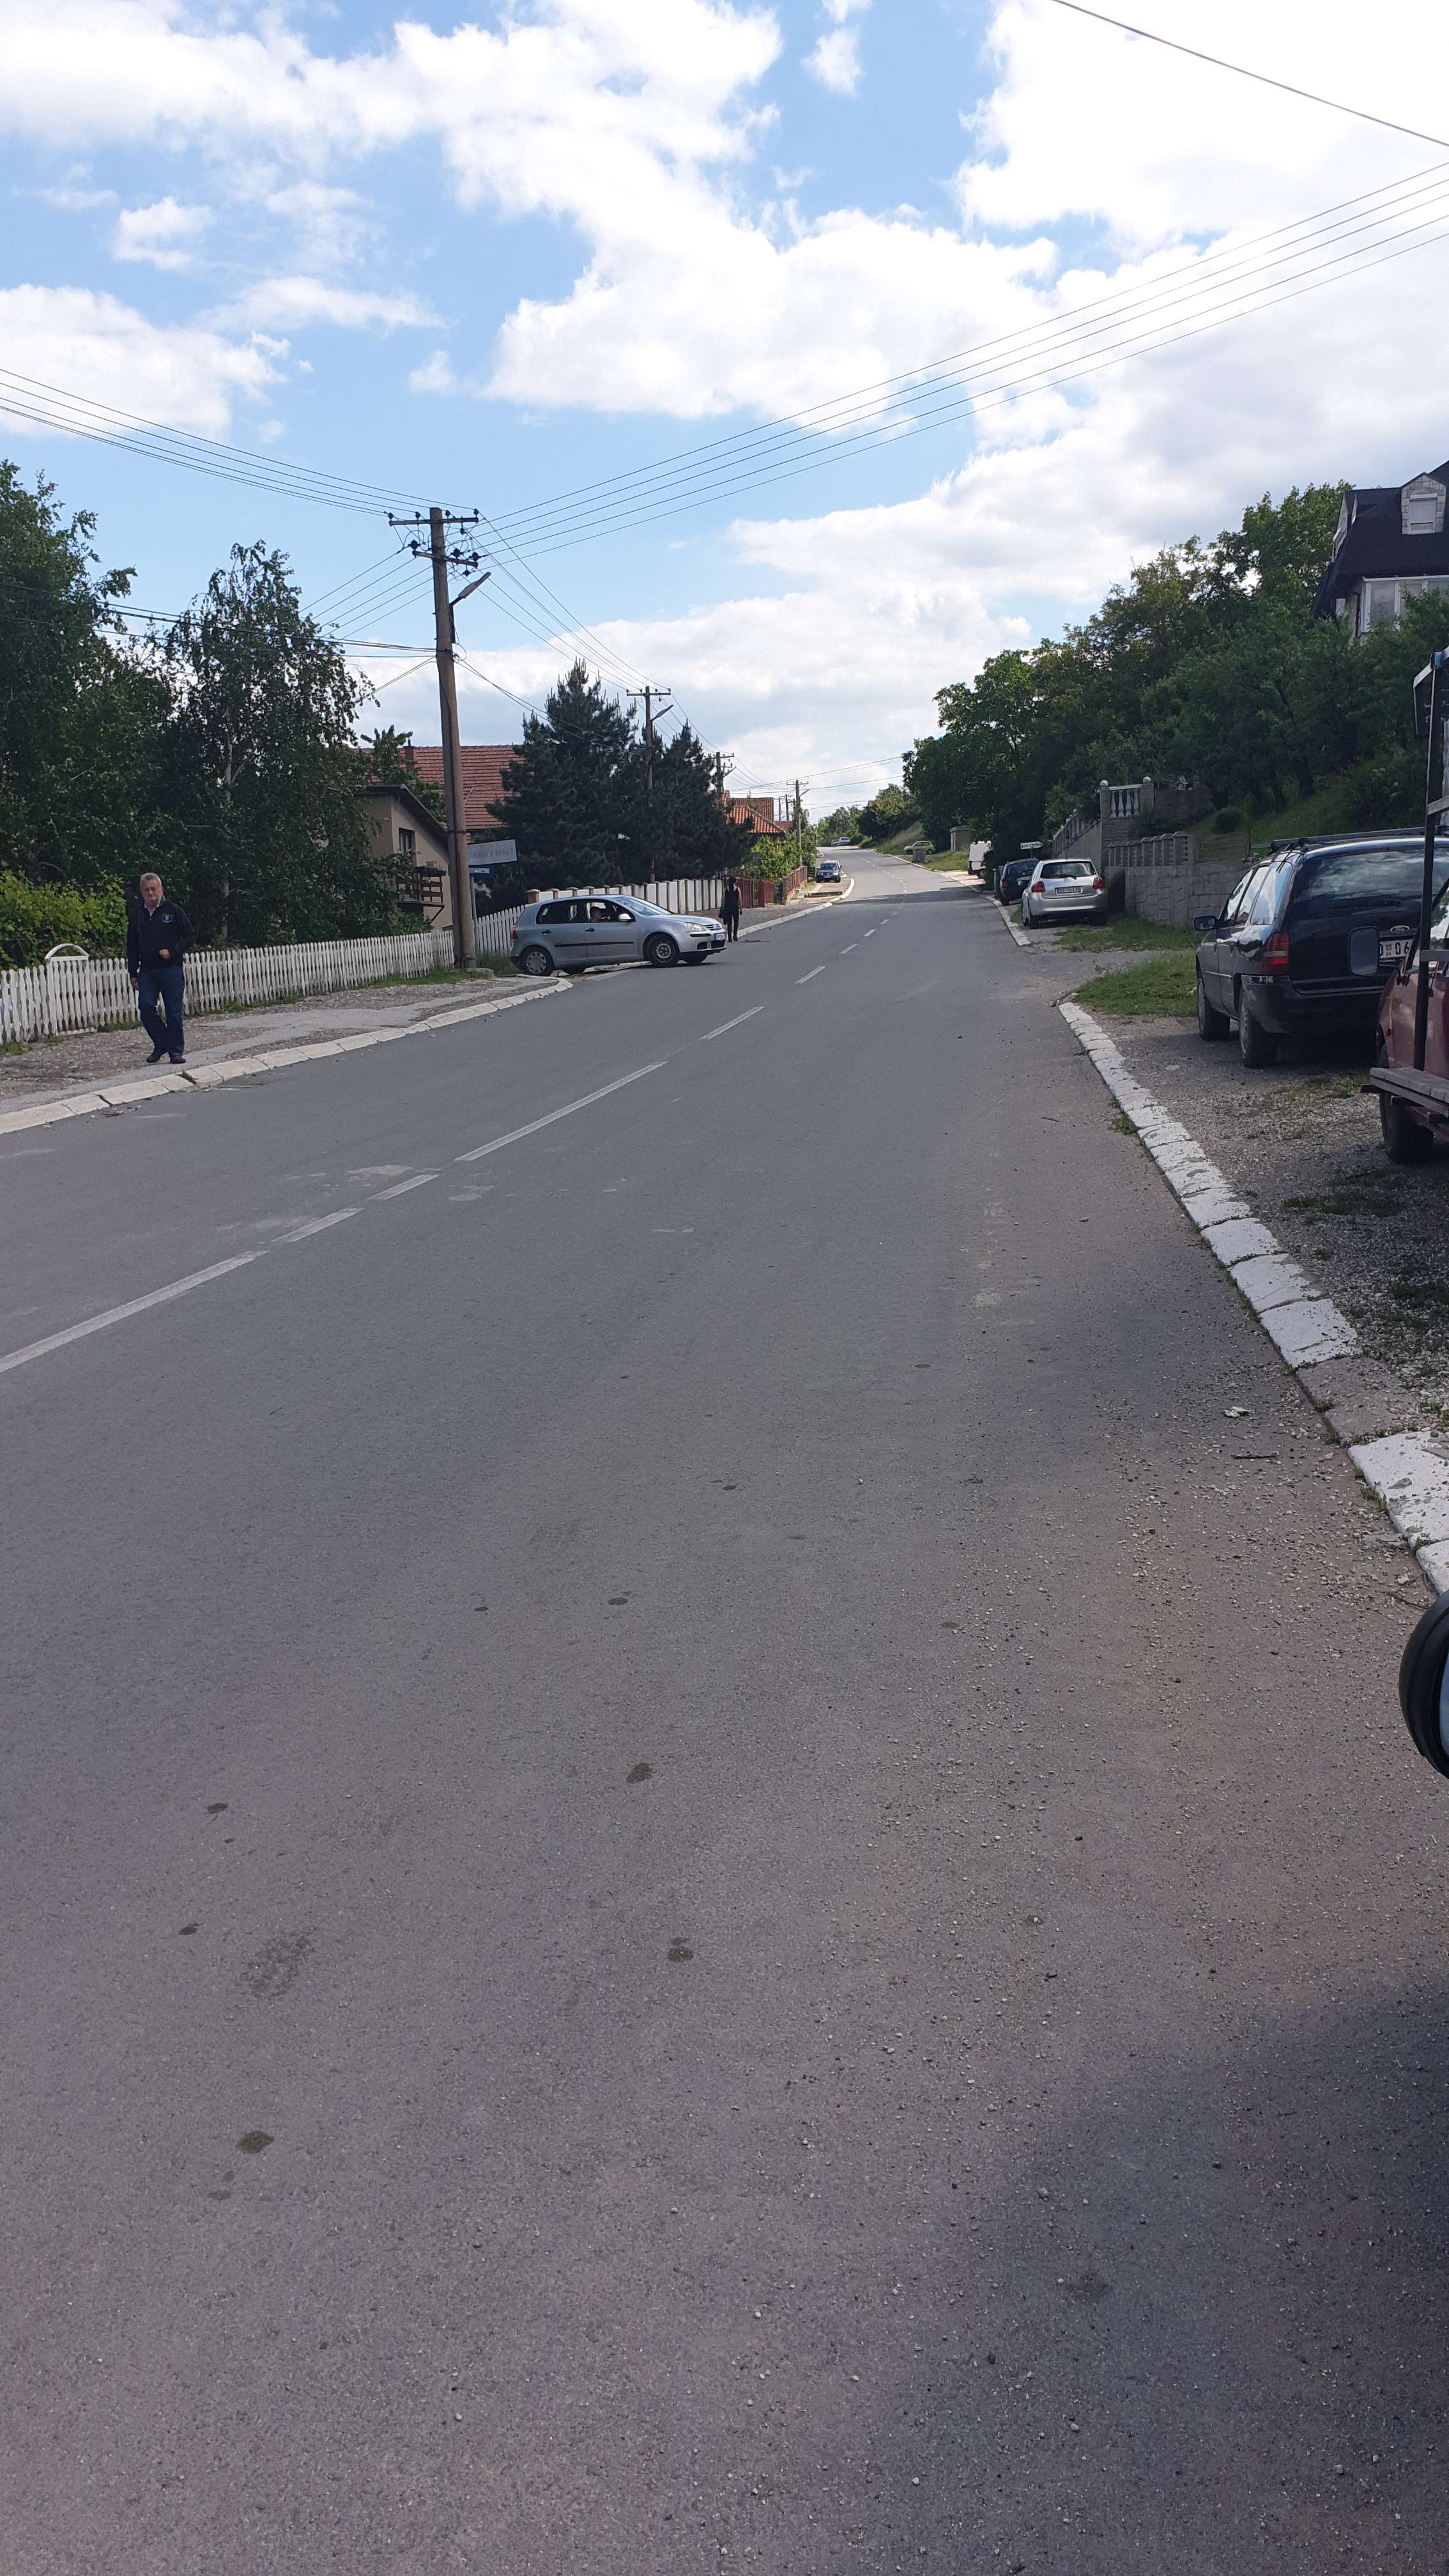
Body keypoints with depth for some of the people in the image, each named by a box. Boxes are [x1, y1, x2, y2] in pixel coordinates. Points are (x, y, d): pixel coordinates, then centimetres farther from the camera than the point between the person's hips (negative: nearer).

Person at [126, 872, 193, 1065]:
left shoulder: (173, 911, 2)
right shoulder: (137, 917, 13)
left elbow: (189, 936, 2)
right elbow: (132, 947, 18)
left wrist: (172, 952, -12)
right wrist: (133, 973, 12)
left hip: (171, 969, -3)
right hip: (147, 971, 3)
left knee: (174, 1012, -2)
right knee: (146, 1008, -10)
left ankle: (176, 1051, 6)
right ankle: (161, 1044, 8)